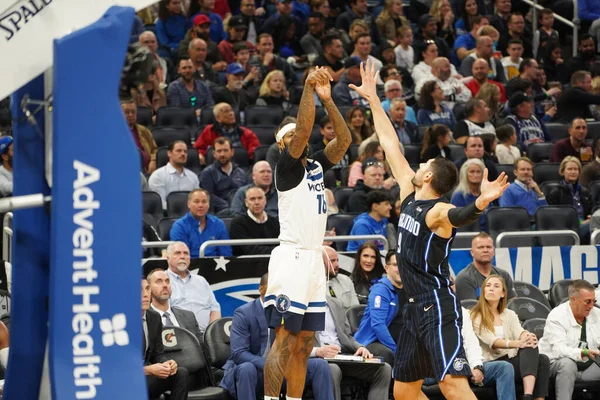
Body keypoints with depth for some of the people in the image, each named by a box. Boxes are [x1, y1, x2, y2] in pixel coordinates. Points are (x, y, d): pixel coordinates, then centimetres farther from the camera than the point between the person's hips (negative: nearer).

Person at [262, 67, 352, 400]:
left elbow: (344, 140, 7)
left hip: (314, 259, 8)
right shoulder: (286, 167, -4)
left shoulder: (316, 166, 16)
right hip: (292, 258, -8)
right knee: (284, 342, -13)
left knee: (304, 345, 7)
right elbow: (304, 128, -18)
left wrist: (327, 99, -1)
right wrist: (308, 88, -16)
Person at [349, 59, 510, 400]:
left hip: (438, 307, -9)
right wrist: (373, 99, 21)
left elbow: (461, 215, -38)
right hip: (415, 308, 9)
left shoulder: (439, 212, -13)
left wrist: (480, 203, -60)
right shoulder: (409, 195, 11)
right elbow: (391, 144, 17)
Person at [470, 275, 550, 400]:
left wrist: (528, 337, -28)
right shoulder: (475, 317, 2)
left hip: (512, 361, 5)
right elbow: (491, 341, -14)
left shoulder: (510, 314, 20)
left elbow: (520, 332, -1)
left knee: (542, 360, -26)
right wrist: (517, 344, -32)